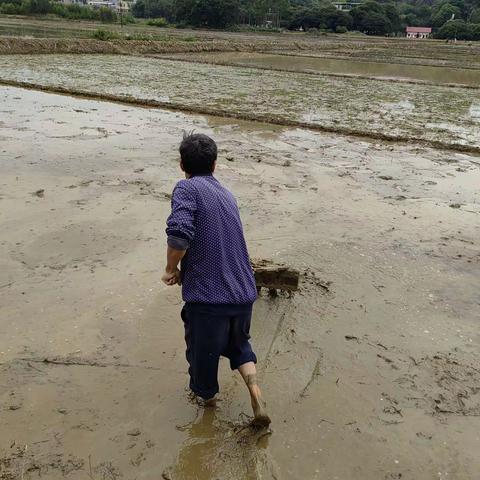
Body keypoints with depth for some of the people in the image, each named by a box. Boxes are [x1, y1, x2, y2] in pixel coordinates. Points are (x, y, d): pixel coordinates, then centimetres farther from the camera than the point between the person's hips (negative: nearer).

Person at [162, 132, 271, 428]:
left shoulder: (187, 188, -8)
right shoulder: (227, 195, 15)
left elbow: (179, 234, -26)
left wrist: (172, 268, -7)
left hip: (207, 296, -6)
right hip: (244, 293, 7)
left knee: (203, 354, 19)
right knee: (238, 343, 31)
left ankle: (208, 399, 41)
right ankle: (255, 390, 13)